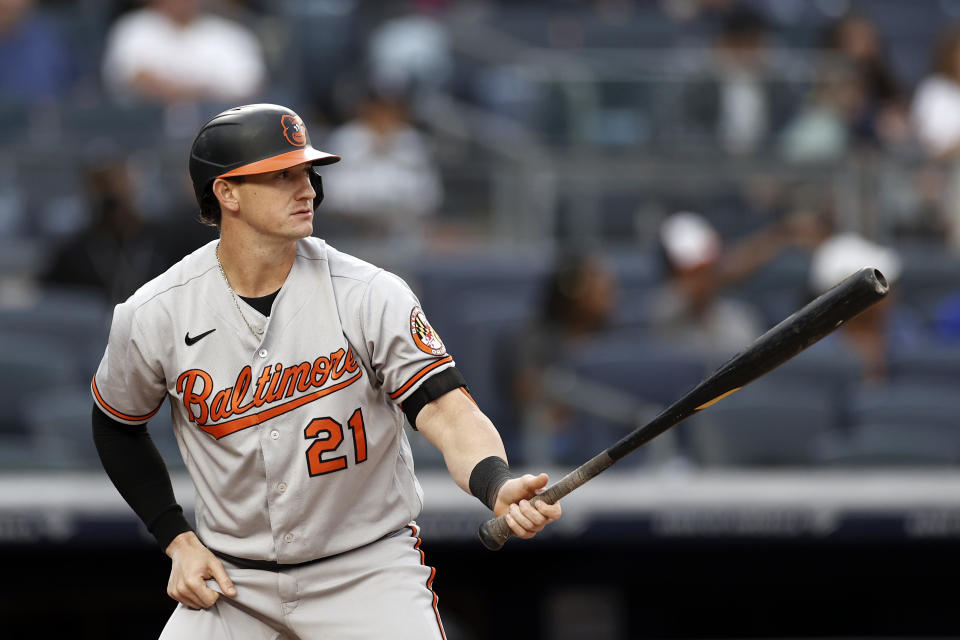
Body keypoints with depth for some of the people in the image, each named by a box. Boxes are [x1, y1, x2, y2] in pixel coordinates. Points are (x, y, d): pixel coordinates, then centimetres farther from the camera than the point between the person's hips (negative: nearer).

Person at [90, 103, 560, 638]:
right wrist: (179, 541, 3)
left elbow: (447, 411, -23)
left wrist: (498, 487, -43)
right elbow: (118, 426, 11)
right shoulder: (155, 315, -7)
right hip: (231, 578, 2)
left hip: (368, 569, -1)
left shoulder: (371, 295, -13)